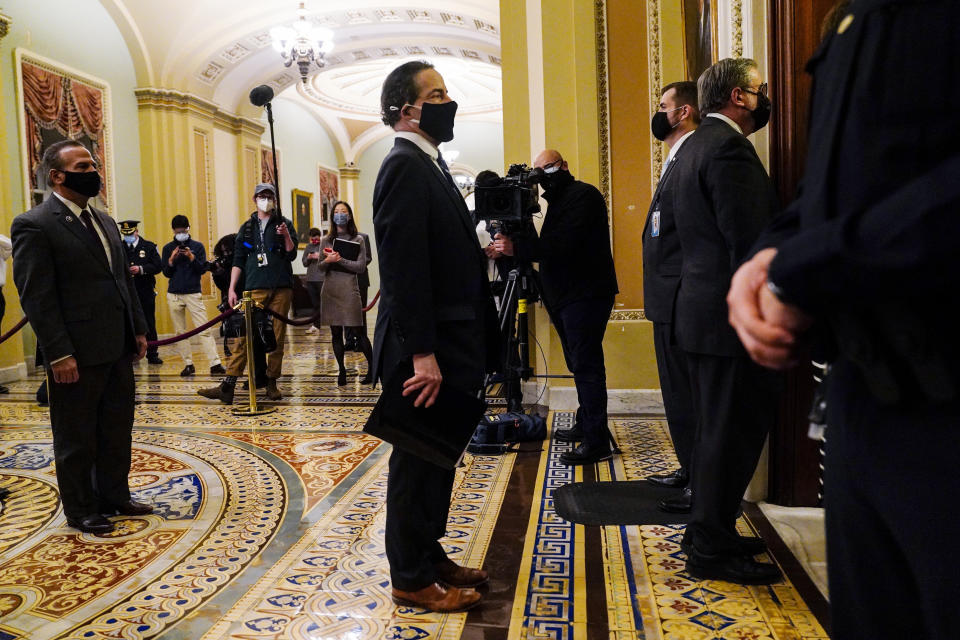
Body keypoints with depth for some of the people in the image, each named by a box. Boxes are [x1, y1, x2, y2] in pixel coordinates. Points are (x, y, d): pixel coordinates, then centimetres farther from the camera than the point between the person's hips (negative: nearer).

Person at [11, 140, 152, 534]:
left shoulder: (105, 221, 14)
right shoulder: (34, 225, -10)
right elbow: (36, 297, -15)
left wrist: (138, 329, 12)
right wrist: (59, 354, -18)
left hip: (117, 349, 7)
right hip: (78, 355, -7)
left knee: (117, 431, 16)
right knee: (77, 439, 9)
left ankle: (115, 497, 32)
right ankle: (81, 511, 24)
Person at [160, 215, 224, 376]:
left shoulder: (197, 246, 6)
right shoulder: (168, 248, 10)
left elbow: (203, 269, 0)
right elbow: (166, 273, 7)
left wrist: (192, 257, -16)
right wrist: (171, 260, -10)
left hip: (193, 293, -2)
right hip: (174, 295, 2)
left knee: (204, 329, -9)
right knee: (180, 332, 4)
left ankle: (215, 363, -13)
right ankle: (188, 364, 10)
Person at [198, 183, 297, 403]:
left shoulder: (284, 224, 11)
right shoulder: (247, 228, 15)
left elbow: (292, 255, 2)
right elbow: (238, 261, 14)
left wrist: (286, 237, -15)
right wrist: (231, 289, 6)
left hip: (281, 288, 0)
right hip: (255, 288, 0)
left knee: (277, 337, 2)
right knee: (243, 336, -8)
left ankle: (272, 383, 12)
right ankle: (227, 386, -11)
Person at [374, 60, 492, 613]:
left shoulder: (429, 165, 16)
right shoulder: (405, 167, -15)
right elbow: (403, 267, -22)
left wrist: (481, 248, 4)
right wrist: (422, 354, -24)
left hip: (447, 343, 10)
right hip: (427, 347, -10)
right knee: (418, 463, 3)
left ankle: (430, 556, 34)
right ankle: (413, 580, 20)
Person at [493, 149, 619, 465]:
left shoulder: (584, 195, -9)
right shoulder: (559, 200, 21)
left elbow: (563, 243, -23)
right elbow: (549, 247, 15)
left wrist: (517, 247, -26)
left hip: (585, 295, -10)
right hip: (566, 297, 10)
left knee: (586, 366, -11)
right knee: (579, 365, 16)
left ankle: (597, 442, -7)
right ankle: (585, 425, 27)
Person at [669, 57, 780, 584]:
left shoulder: (693, 146, 16)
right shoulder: (729, 148, -16)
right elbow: (751, 245, -22)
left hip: (701, 309, 11)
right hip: (732, 317, -10)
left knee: (716, 428, 18)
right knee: (732, 432, -1)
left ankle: (707, 531, 31)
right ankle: (712, 549, 11)